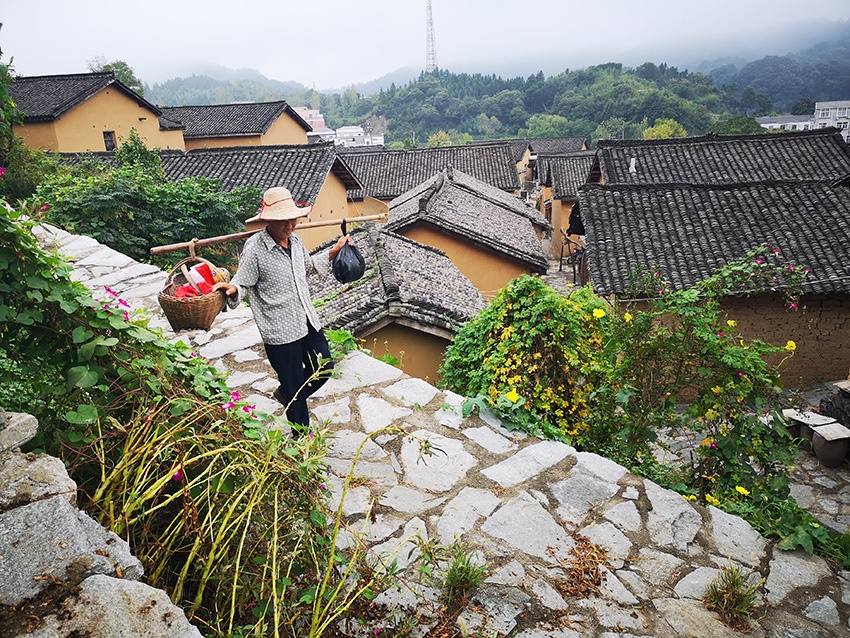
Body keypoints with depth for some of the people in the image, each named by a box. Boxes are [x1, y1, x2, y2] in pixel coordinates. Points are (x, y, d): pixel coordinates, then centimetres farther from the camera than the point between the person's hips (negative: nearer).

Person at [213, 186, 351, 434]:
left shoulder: (295, 240, 4)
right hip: (281, 331, -7)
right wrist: (232, 290, -35)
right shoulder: (255, 248, -17)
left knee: (324, 369, 18)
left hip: (309, 321, 7)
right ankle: (302, 438, 28)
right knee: (294, 387, 7)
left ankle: (286, 394, 45)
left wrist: (334, 252, 16)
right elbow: (242, 284, -12)